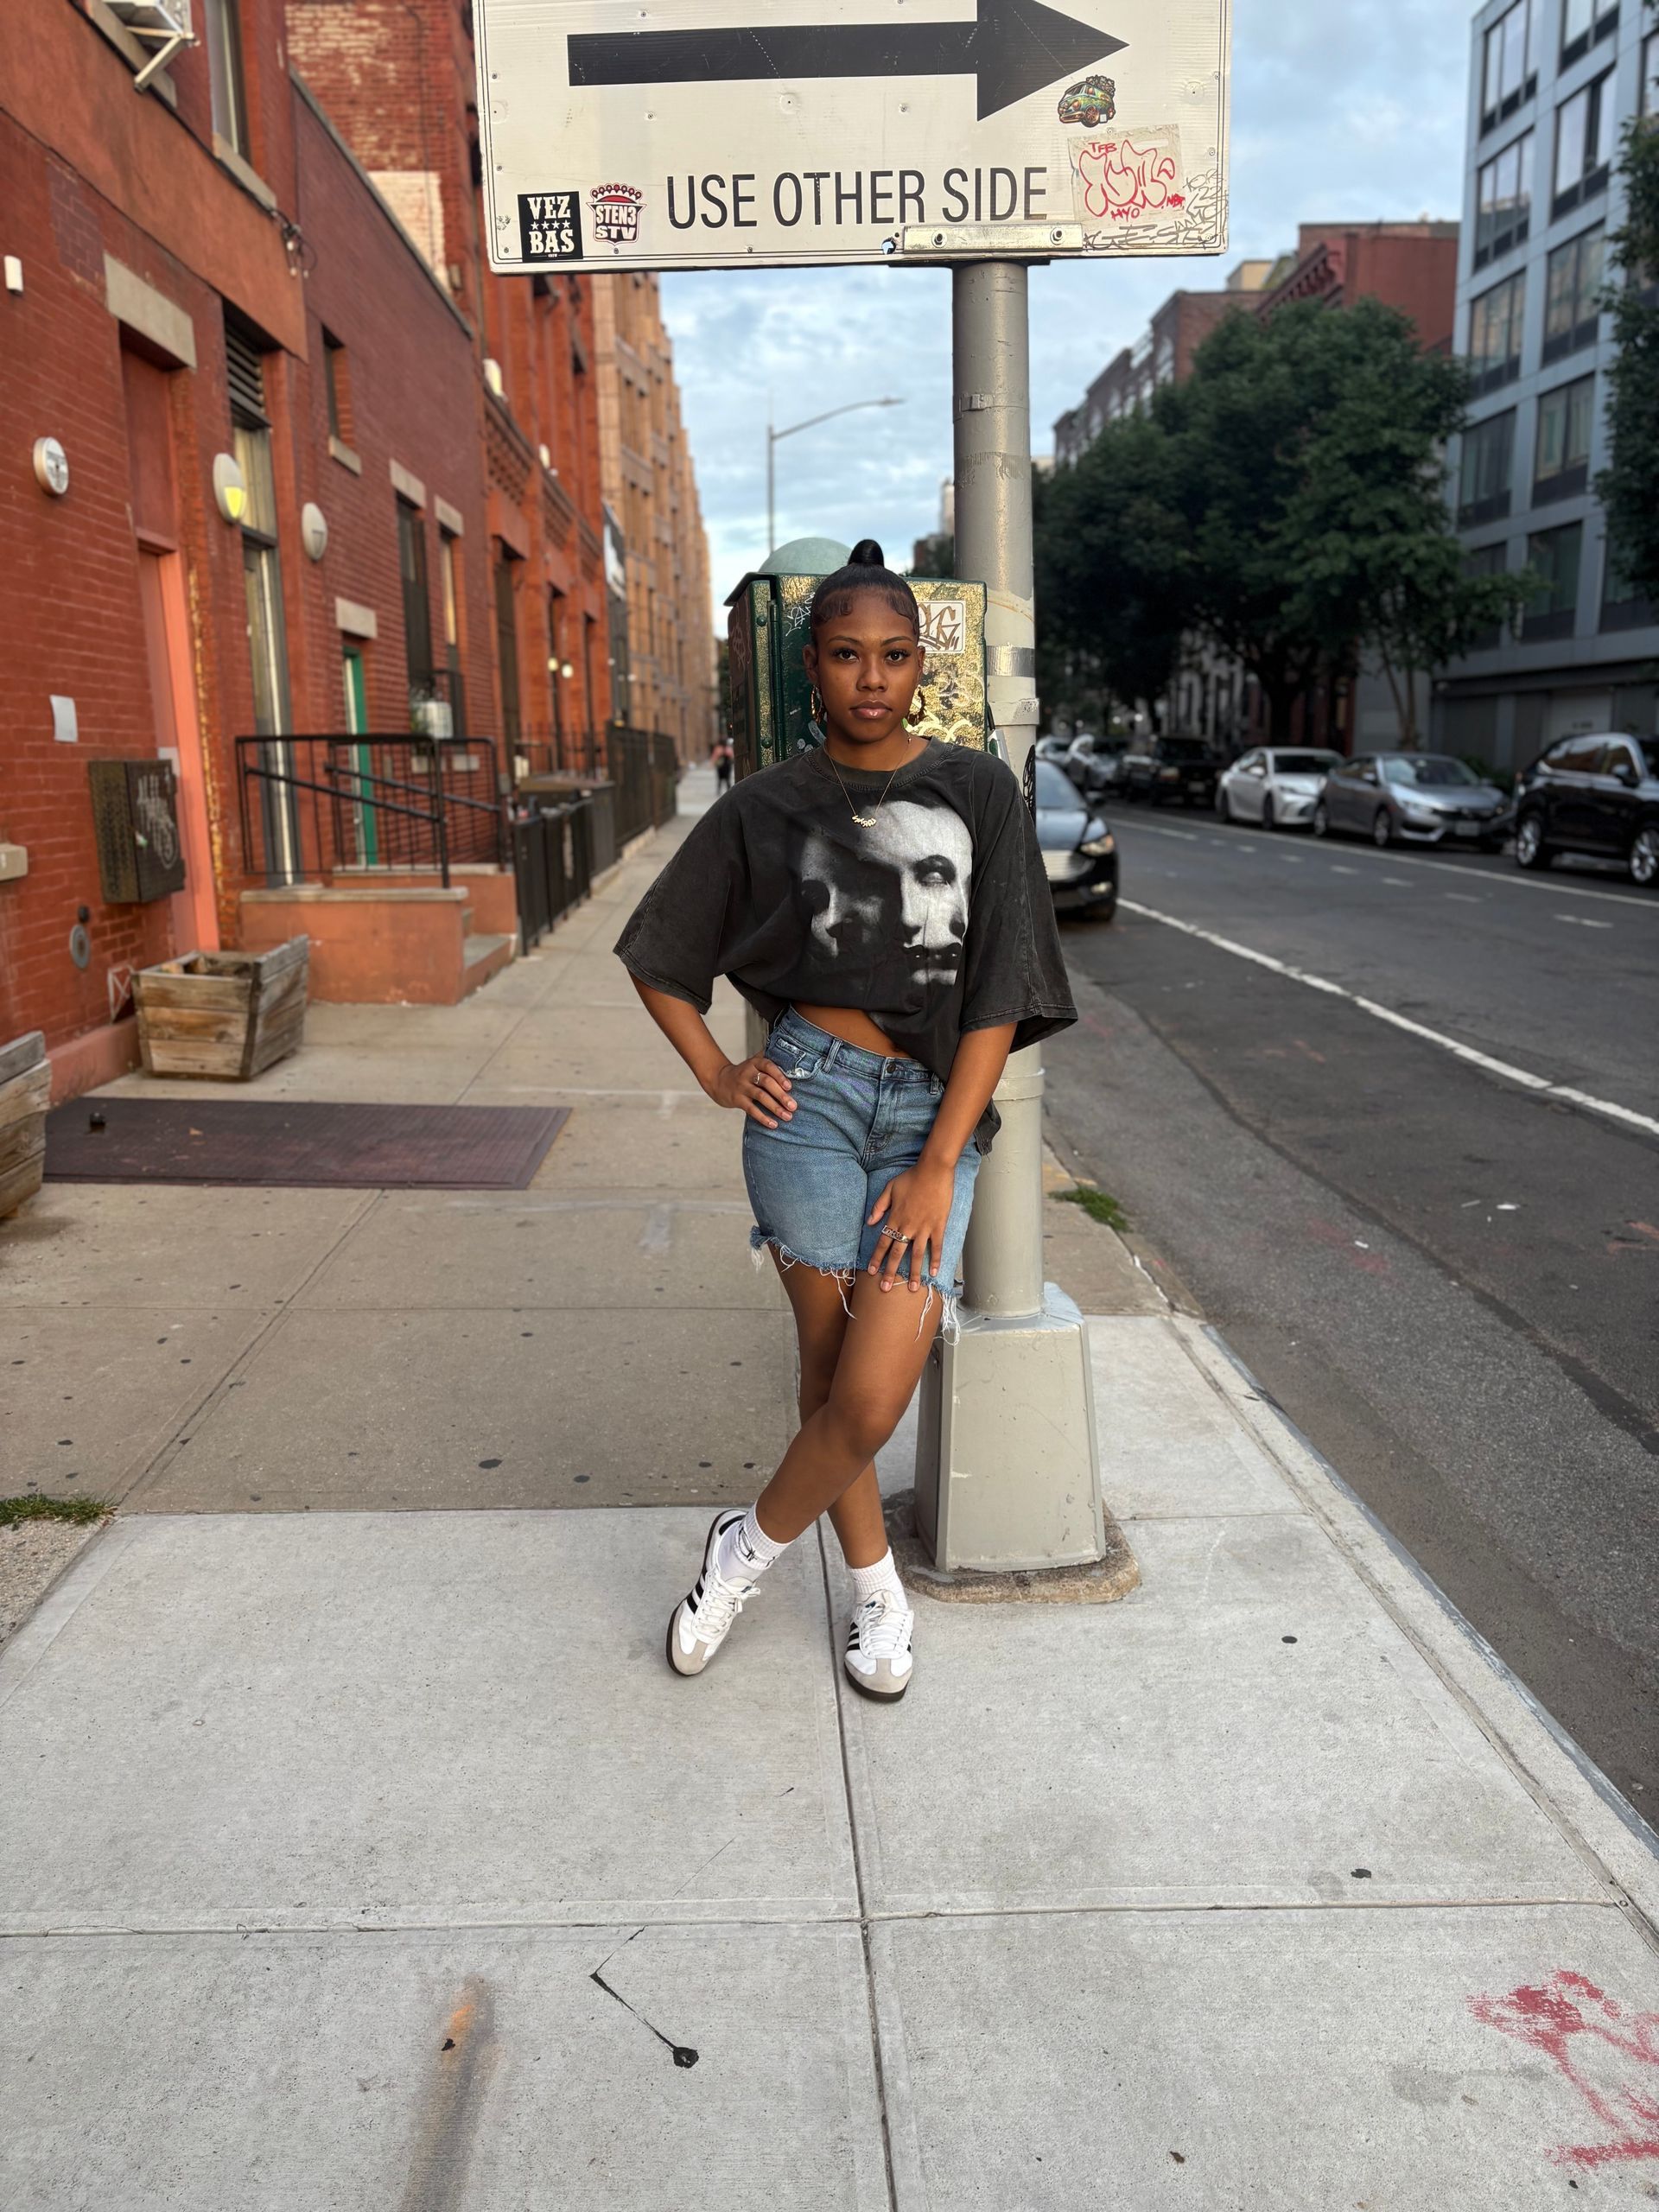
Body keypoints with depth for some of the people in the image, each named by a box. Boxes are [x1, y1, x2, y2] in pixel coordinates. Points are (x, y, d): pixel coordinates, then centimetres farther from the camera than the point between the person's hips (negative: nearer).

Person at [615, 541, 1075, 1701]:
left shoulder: (979, 792, 3)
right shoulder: (765, 807, 5)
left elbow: (998, 996, -2)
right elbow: (659, 958, 15)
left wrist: (938, 1167, -8)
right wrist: (717, 1075, 1)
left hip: (934, 1108, 0)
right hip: (809, 1092, 0)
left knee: (871, 1402, -9)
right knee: (829, 1366, 3)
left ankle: (753, 1545, 21)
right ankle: (879, 1590, 29)